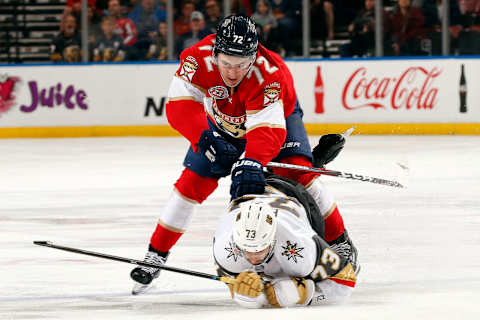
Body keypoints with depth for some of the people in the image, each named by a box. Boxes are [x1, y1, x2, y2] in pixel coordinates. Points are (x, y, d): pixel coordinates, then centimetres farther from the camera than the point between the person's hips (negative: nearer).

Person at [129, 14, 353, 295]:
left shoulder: (269, 74, -41)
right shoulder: (199, 58, -34)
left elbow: (267, 130, -48)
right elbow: (180, 104, -34)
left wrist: (251, 163, -65)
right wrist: (207, 139, -49)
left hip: (277, 117, -2)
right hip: (221, 124, 3)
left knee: (297, 173, -22)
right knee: (192, 184, -5)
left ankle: (339, 240, -6)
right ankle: (156, 254, 9)